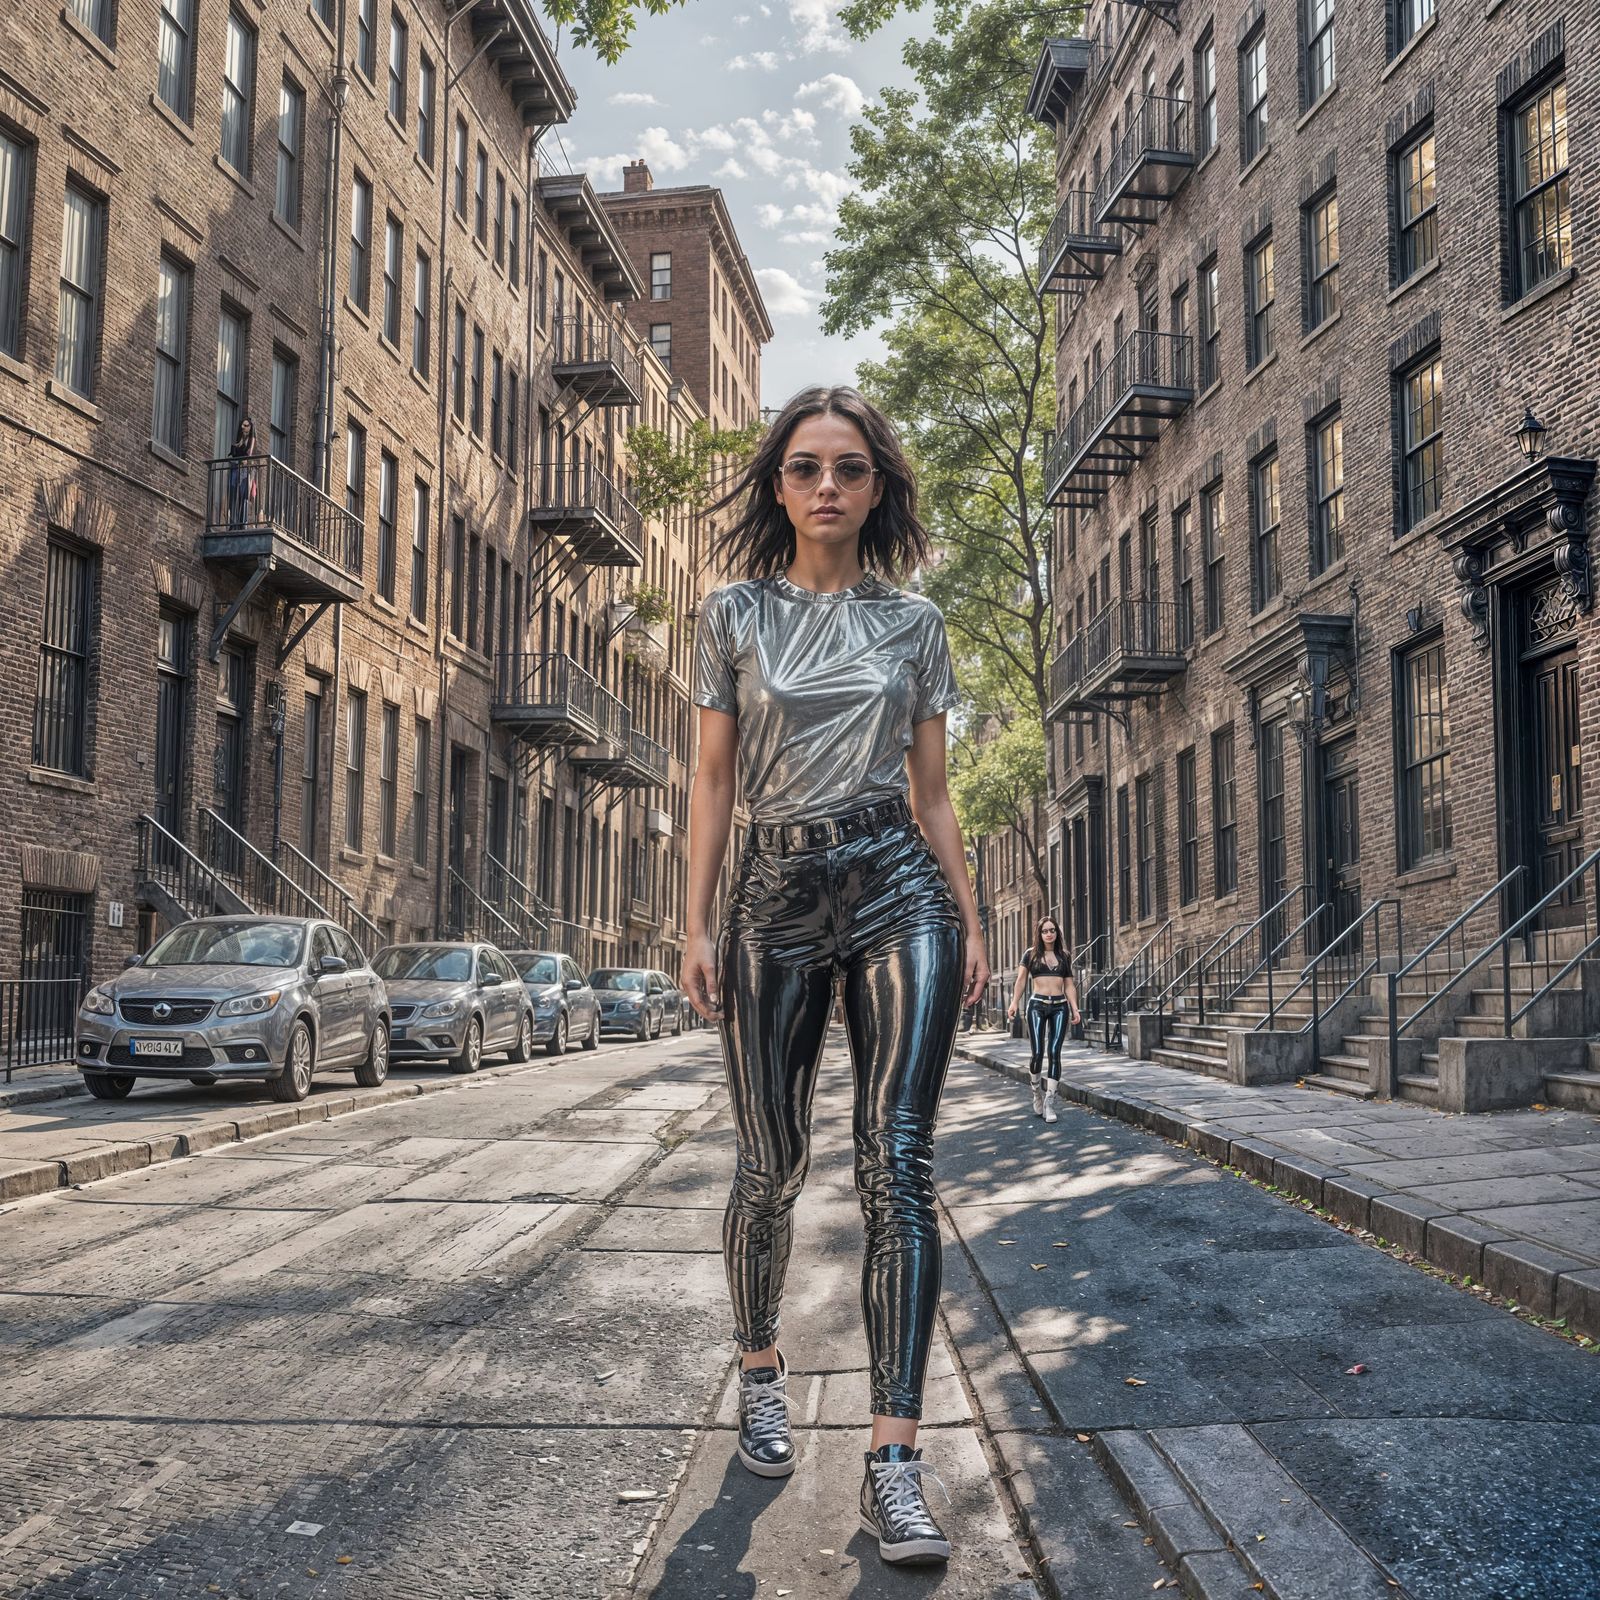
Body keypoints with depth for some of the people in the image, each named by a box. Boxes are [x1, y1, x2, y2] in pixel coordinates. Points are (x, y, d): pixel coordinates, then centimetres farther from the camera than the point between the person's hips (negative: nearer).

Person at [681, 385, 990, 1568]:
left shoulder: (915, 623, 10)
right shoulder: (735, 615, 7)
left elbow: (931, 792, 12)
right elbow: (714, 779, 5)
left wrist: (970, 923, 8)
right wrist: (697, 925, -1)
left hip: (898, 891, 0)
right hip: (776, 896, 0)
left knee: (896, 1164, -10)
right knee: (772, 1163, 8)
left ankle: (896, 1458, -9)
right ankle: (762, 1370, 35)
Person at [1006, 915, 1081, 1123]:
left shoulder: (1064, 956, 13)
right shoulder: (1031, 955, 7)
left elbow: (1069, 985, 14)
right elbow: (1021, 980, -1)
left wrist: (1075, 1009, 3)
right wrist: (1014, 1003, -13)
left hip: (1059, 1006, 2)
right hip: (1037, 1005, -2)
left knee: (1054, 1053, -7)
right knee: (1037, 1053, -9)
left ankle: (1050, 1103, -4)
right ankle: (1037, 1092, 18)